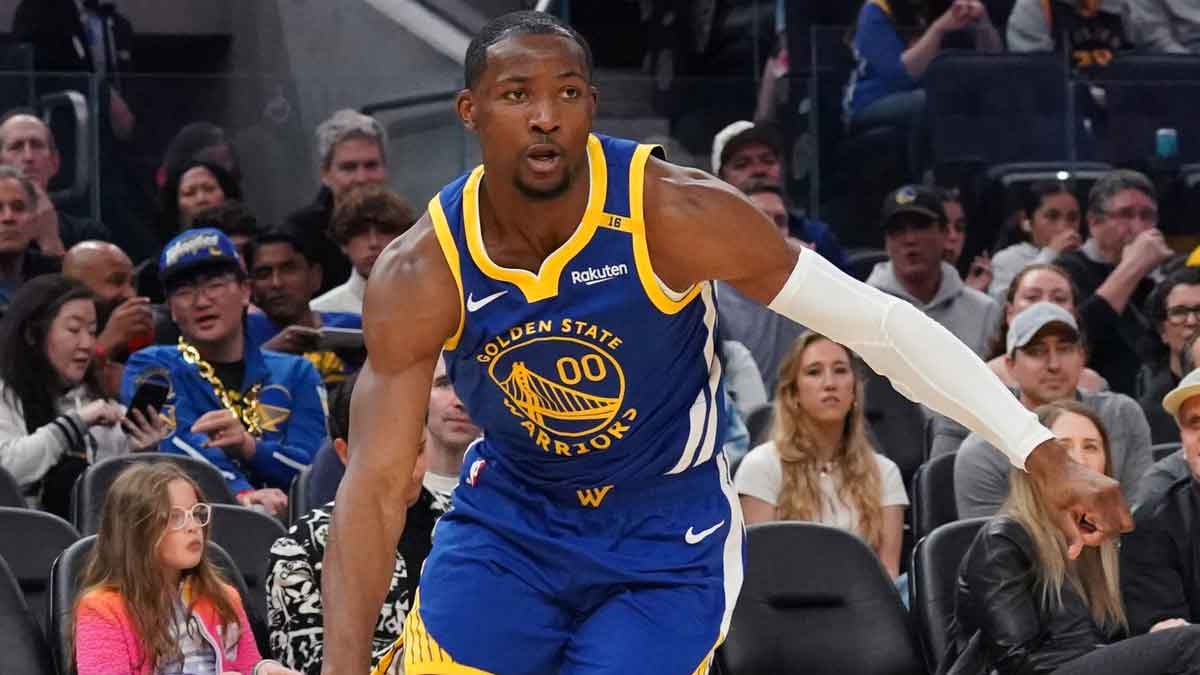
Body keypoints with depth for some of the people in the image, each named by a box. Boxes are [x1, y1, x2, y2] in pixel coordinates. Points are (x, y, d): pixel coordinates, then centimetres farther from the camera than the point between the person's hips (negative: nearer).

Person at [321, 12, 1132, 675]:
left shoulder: (673, 215, -24)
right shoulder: (420, 275, -19)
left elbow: (877, 320, -19)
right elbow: (376, 484, -19)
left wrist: (1042, 455, -24)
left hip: (668, 544, -2)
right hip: (507, 523, 2)